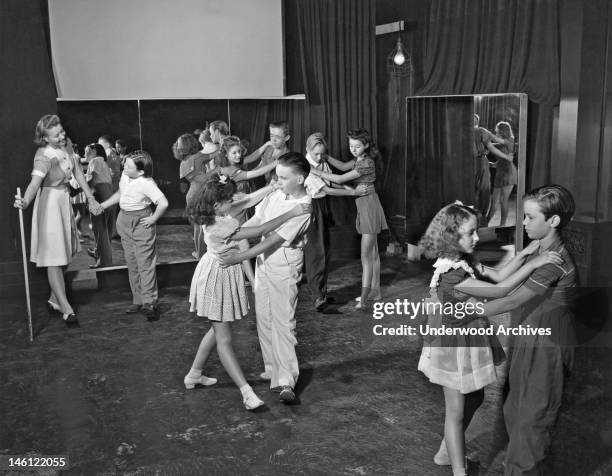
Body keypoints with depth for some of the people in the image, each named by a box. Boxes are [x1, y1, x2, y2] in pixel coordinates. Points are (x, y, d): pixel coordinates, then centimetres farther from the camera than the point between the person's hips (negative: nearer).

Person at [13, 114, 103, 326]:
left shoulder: (67, 144, -1)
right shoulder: (44, 157, -22)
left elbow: (78, 172, 8)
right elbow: (35, 182, -37)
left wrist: (90, 198, 10)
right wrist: (24, 202, -56)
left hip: (65, 200, 8)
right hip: (50, 203, -8)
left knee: (64, 254, 15)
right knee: (54, 258, -4)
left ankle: (54, 300, 30)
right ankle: (66, 309, -3)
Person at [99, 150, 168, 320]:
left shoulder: (146, 183, -23)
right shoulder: (124, 176, 2)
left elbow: (163, 203, -31)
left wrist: (153, 219, -19)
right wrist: (102, 205, 18)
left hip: (140, 223, -8)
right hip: (124, 222, 8)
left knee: (145, 263, -5)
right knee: (131, 263, 12)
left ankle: (149, 303, 0)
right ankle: (138, 301, 21)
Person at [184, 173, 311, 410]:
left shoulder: (220, 215, -4)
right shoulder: (219, 227, -30)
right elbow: (260, 231, -30)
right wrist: (291, 213, -26)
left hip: (224, 276, 10)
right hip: (217, 279, -10)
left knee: (218, 330, 22)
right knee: (224, 339, -4)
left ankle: (194, 375, 37)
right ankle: (246, 391, 0)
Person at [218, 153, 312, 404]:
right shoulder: (276, 193, 2)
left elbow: (275, 239, -23)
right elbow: (257, 219, 8)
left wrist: (239, 258, -22)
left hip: (285, 263, -7)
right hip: (263, 260, 7)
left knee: (283, 321, -9)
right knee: (264, 317, 13)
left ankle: (286, 382, -8)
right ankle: (273, 368, 27)